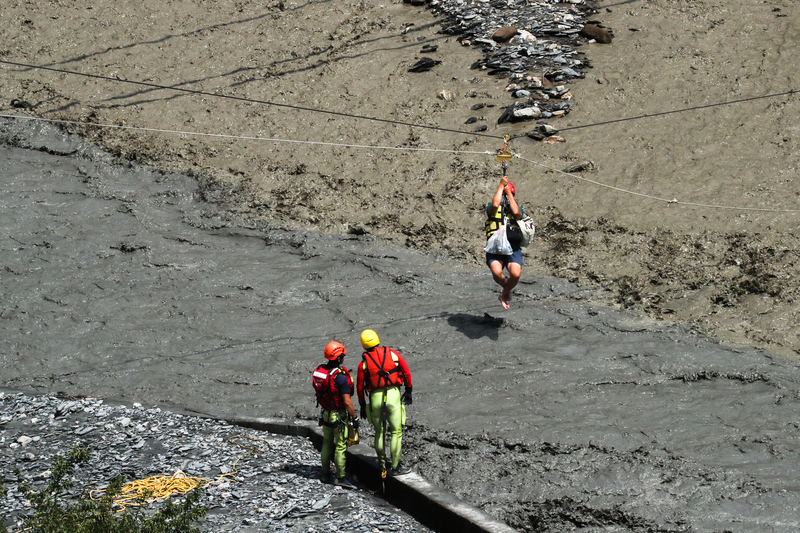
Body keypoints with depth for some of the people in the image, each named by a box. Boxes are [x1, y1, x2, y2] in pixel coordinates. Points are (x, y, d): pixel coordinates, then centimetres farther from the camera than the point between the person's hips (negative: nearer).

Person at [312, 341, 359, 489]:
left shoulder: (319, 371, -3)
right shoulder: (340, 377, -25)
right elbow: (347, 401, -22)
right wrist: (354, 418, -12)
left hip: (325, 413, 7)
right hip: (339, 415, -7)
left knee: (327, 443, 18)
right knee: (340, 446, 0)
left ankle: (326, 474, 26)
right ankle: (341, 477, 2)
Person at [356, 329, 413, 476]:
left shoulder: (364, 362, 3)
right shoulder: (393, 354, 3)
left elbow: (360, 386, 6)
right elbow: (407, 373, 6)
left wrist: (362, 405, 16)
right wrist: (408, 391, 17)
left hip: (375, 398, 1)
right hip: (393, 395, -1)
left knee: (379, 432, 18)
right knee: (396, 432, 4)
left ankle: (382, 461, 29)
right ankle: (395, 466, 4)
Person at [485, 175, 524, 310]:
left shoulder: (518, 209, 17)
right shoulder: (492, 209, 12)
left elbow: (517, 213, -9)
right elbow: (495, 205, -13)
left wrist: (508, 192, -1)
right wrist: (501, 185, -3)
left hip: (513, 249, 1)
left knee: (515, 274, -28)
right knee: (497, 272, -32)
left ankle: (505, 293, 6)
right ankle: (506, 286, 6)